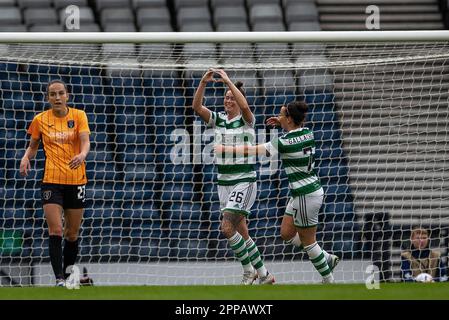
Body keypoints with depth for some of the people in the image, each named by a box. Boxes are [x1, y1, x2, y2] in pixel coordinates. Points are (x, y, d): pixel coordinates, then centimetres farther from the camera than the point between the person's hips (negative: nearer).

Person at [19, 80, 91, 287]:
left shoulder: (78, 116, 1)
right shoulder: (40, 120, 3)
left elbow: (85, 141, -11)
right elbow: (33, 146, 15)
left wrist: (82, 155, -33)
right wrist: (26, 158, -7)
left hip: (76, 180, 1)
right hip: (51, 181, -1)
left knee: (72, 233, 9)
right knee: (55, 231, -13)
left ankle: (69, 273, 25)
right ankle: (59, 278, -15)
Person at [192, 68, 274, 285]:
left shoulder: (246, 120, -7)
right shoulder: (218, 120, 7)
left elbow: (244, 106, -30)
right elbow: (197, 107, -7)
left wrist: (228, 81, -28)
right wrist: (203, 83, -19)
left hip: (244, 182, -7)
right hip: (224, 183, 7)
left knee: (227, 228, -17)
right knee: (241, 233, 8)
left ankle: (248, 271, 0)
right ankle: (264, 275, 19)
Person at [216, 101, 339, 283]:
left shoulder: (284, 143, -21)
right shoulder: (307, 132, 2)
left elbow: (251, 150, -19)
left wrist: (224, 149, -11)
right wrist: (282, 123, 15)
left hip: (305, 196, -9)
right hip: (306, 191, 9)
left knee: (307, 242, 5)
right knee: (287, 233, 19)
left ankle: (329, 281, 16)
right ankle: (327, 258, 25)